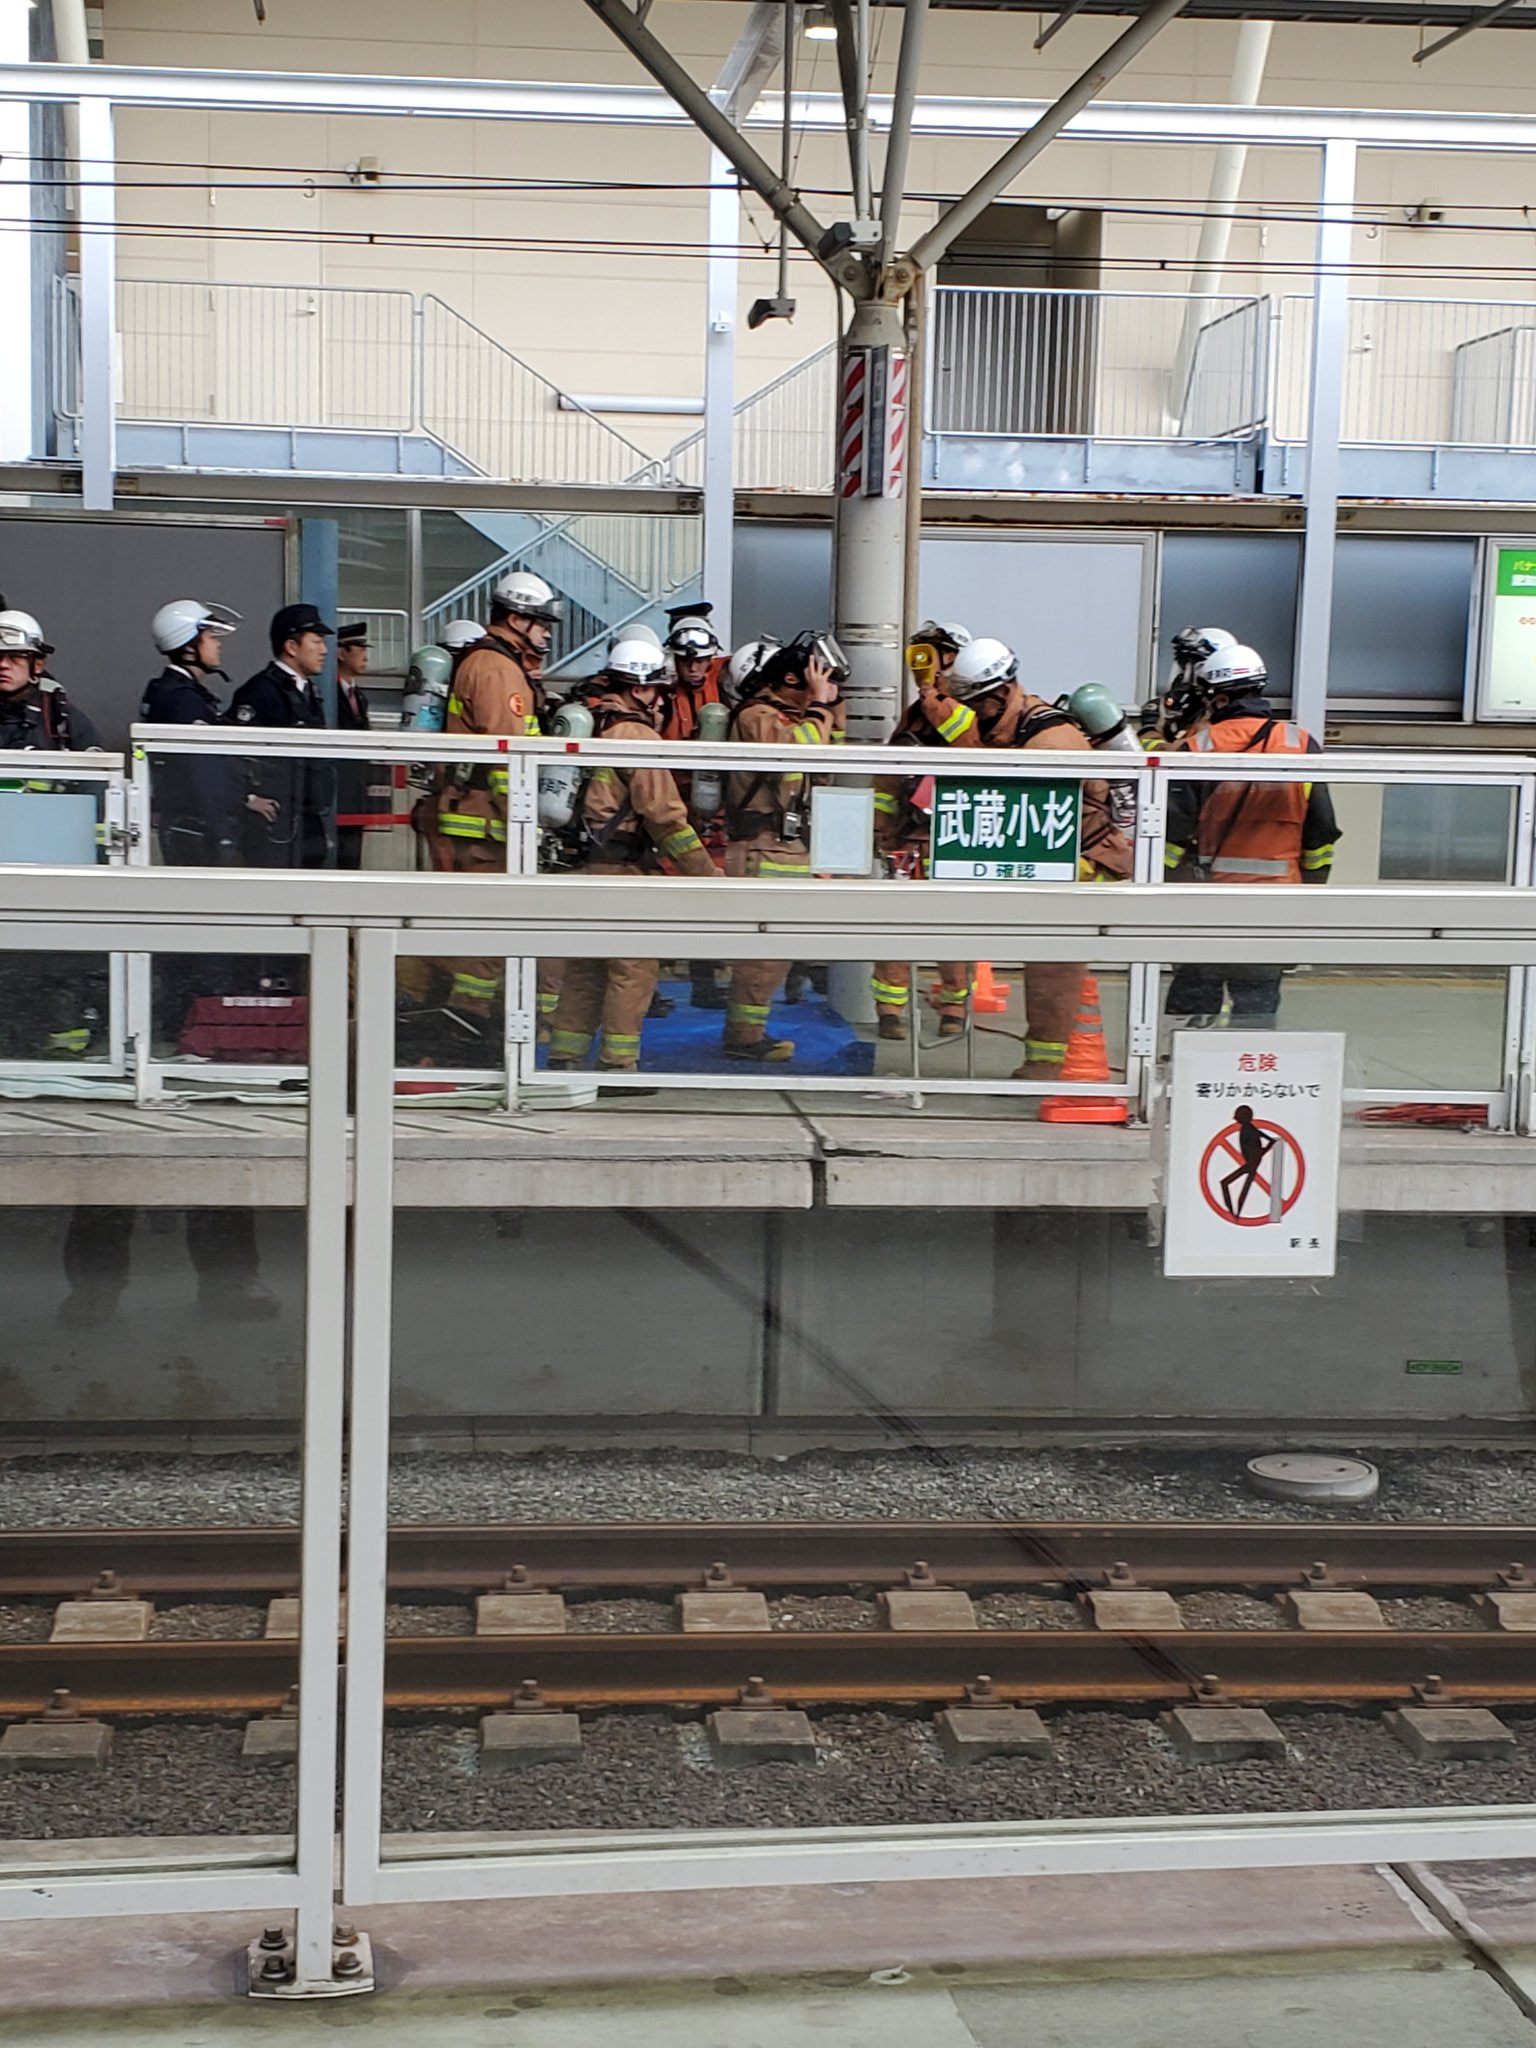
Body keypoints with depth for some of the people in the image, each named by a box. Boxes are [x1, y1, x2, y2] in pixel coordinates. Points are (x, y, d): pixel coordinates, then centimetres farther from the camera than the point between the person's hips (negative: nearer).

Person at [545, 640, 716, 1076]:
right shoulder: (636, 734, -13)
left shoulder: (588, 724, 13)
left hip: (585, 861, 9)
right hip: (624, 868, -9)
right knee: (633, 967, -2)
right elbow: (665, 814, -16)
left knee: (585, 966, 15)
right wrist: (705, 872, -12)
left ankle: (564, 1057, 18)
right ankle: (617, 1064, -1)